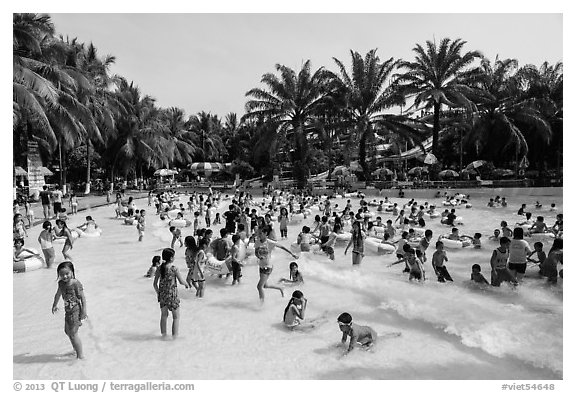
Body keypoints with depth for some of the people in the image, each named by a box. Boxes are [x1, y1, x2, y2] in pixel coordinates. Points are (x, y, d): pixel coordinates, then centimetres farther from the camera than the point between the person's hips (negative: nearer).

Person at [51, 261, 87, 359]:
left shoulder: (76, 283, -19)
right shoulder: (61, 283, 3)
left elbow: (82, 297, -17)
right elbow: (58, 294, 22)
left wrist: (84, 310, -19)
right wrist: (54, 305, 31)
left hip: (75, 311, -8)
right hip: (68, 311, 8)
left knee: (73, 334, -6)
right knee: (67, 331, 20)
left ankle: (80, 355, 5)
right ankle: (76, 350, 39)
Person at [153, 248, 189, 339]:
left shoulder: (159, 268, -3)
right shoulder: (174, 269, -17)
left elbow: (155, 284, 2)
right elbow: (181, 281, -9)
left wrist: (158, 293, 15)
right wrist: (186, 284, 12)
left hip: (162, 295, 5)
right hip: (172, 295, -5)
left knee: (164, 315, 22)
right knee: (176, 316, 12)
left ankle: (163, 334, 33)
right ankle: (174, 335, 14)